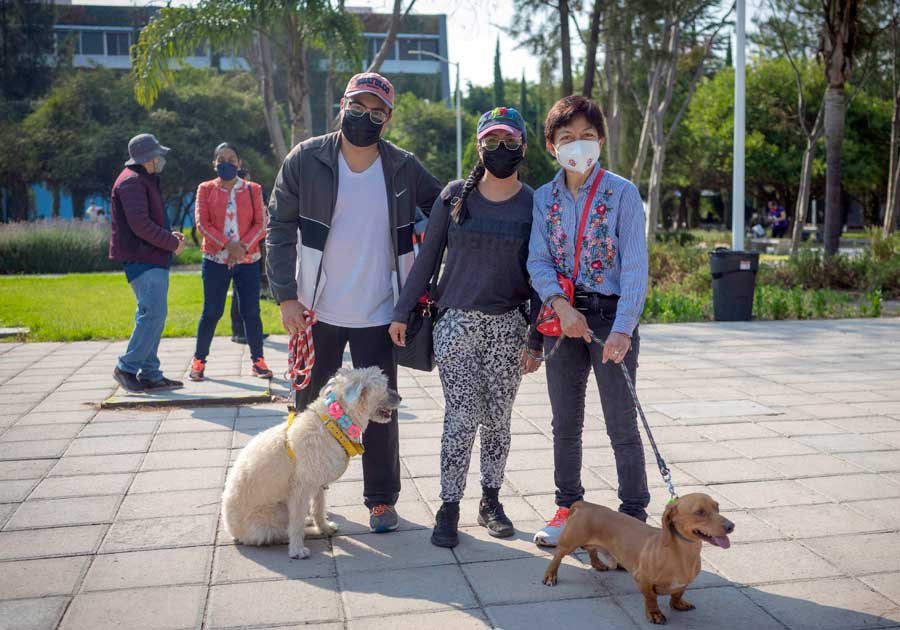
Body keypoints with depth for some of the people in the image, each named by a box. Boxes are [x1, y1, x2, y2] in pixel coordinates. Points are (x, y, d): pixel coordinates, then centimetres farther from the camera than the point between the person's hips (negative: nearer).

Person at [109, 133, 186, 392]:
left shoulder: (145, 181, 23)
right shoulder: (132, 181, -11)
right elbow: (140, 224, -21)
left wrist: (169, 235, 10)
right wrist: (172, 242, -13)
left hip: (153, 259, 11)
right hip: (142, 258, -11)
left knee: (153, 315, 10)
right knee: (154, 313, -14)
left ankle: (150, 374, 15)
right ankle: (127, 368, -6)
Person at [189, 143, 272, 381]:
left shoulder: (252, 190, 6)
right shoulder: (205, 189, 6)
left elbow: (260, 224, 1)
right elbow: (202, 223, -3)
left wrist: (243, 246, -14)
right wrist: (227, 245, -15)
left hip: (248, 260, 1)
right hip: (215, 260, 0)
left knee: (251, 312, 0)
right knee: (212, 312, 2)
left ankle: (258, 360, 10)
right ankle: (199, 360, 15)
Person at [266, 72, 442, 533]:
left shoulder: (404, 169, -2)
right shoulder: (306, 160, -5)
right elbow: (279, 229, -3)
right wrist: (285, 295, -9)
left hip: (377, 314, 0)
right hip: (316, 310, 0)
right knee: (310, 405, 14)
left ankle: (381, 499, 23)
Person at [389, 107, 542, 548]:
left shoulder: (534, 205, 1)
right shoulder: (455, 196, 2)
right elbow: (427, 258, 6)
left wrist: (536, 341, -1)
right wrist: (402, 312, 4)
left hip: (508, 327, 1)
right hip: (456, 322, 0)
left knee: (497, 419, 8)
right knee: (461, 417, -3)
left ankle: (490, 501, 23)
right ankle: (449, 508, 8)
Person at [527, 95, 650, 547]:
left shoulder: (622, 193, -5)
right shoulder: (544, 199, 6)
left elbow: (635, 266, -10)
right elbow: (538, 262, 0)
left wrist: (623, 328, -20)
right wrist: (561, 306, -18)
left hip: (611, 315, -4)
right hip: (562, 318, 4)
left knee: (622, 425, 1)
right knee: (565, 423, 12)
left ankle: (634, 517, 13)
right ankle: (568, 508, 27)